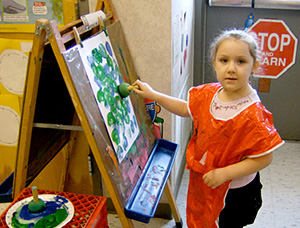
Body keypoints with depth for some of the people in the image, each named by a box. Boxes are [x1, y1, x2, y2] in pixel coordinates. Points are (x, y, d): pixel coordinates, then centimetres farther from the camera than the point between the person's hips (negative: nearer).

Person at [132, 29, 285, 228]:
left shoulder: (253, 115, -30)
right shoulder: (209, 93, -8)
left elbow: (264, 158, -25)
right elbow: (186, 109, 9)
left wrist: (224, 173, -28)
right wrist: (152, 94, 6)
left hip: (234, 192, -6)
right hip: (204, 183, 7)